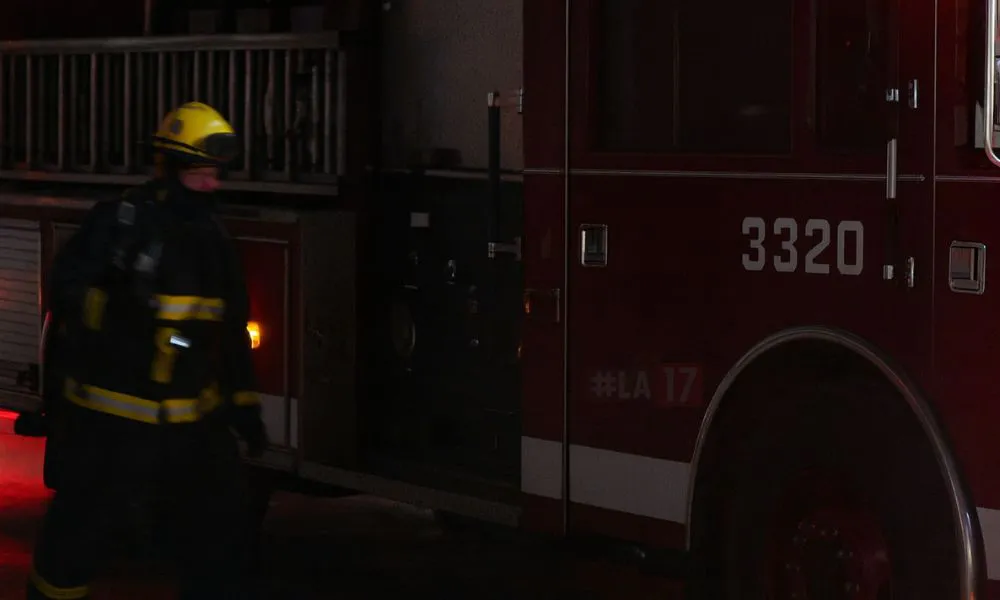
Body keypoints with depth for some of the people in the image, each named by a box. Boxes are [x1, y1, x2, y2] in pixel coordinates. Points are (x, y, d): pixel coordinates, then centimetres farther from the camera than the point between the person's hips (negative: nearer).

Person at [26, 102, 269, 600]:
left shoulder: (213, 239, 11)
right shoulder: (122, 219, -9)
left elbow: (231, 330, 19)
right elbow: (67, 287, -17)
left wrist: (243, 403, 19)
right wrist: (113, 305, -34)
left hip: (195, 424, 6)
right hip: (112, 420, -6)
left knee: (220, 535, 6)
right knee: (78, 529, 4)